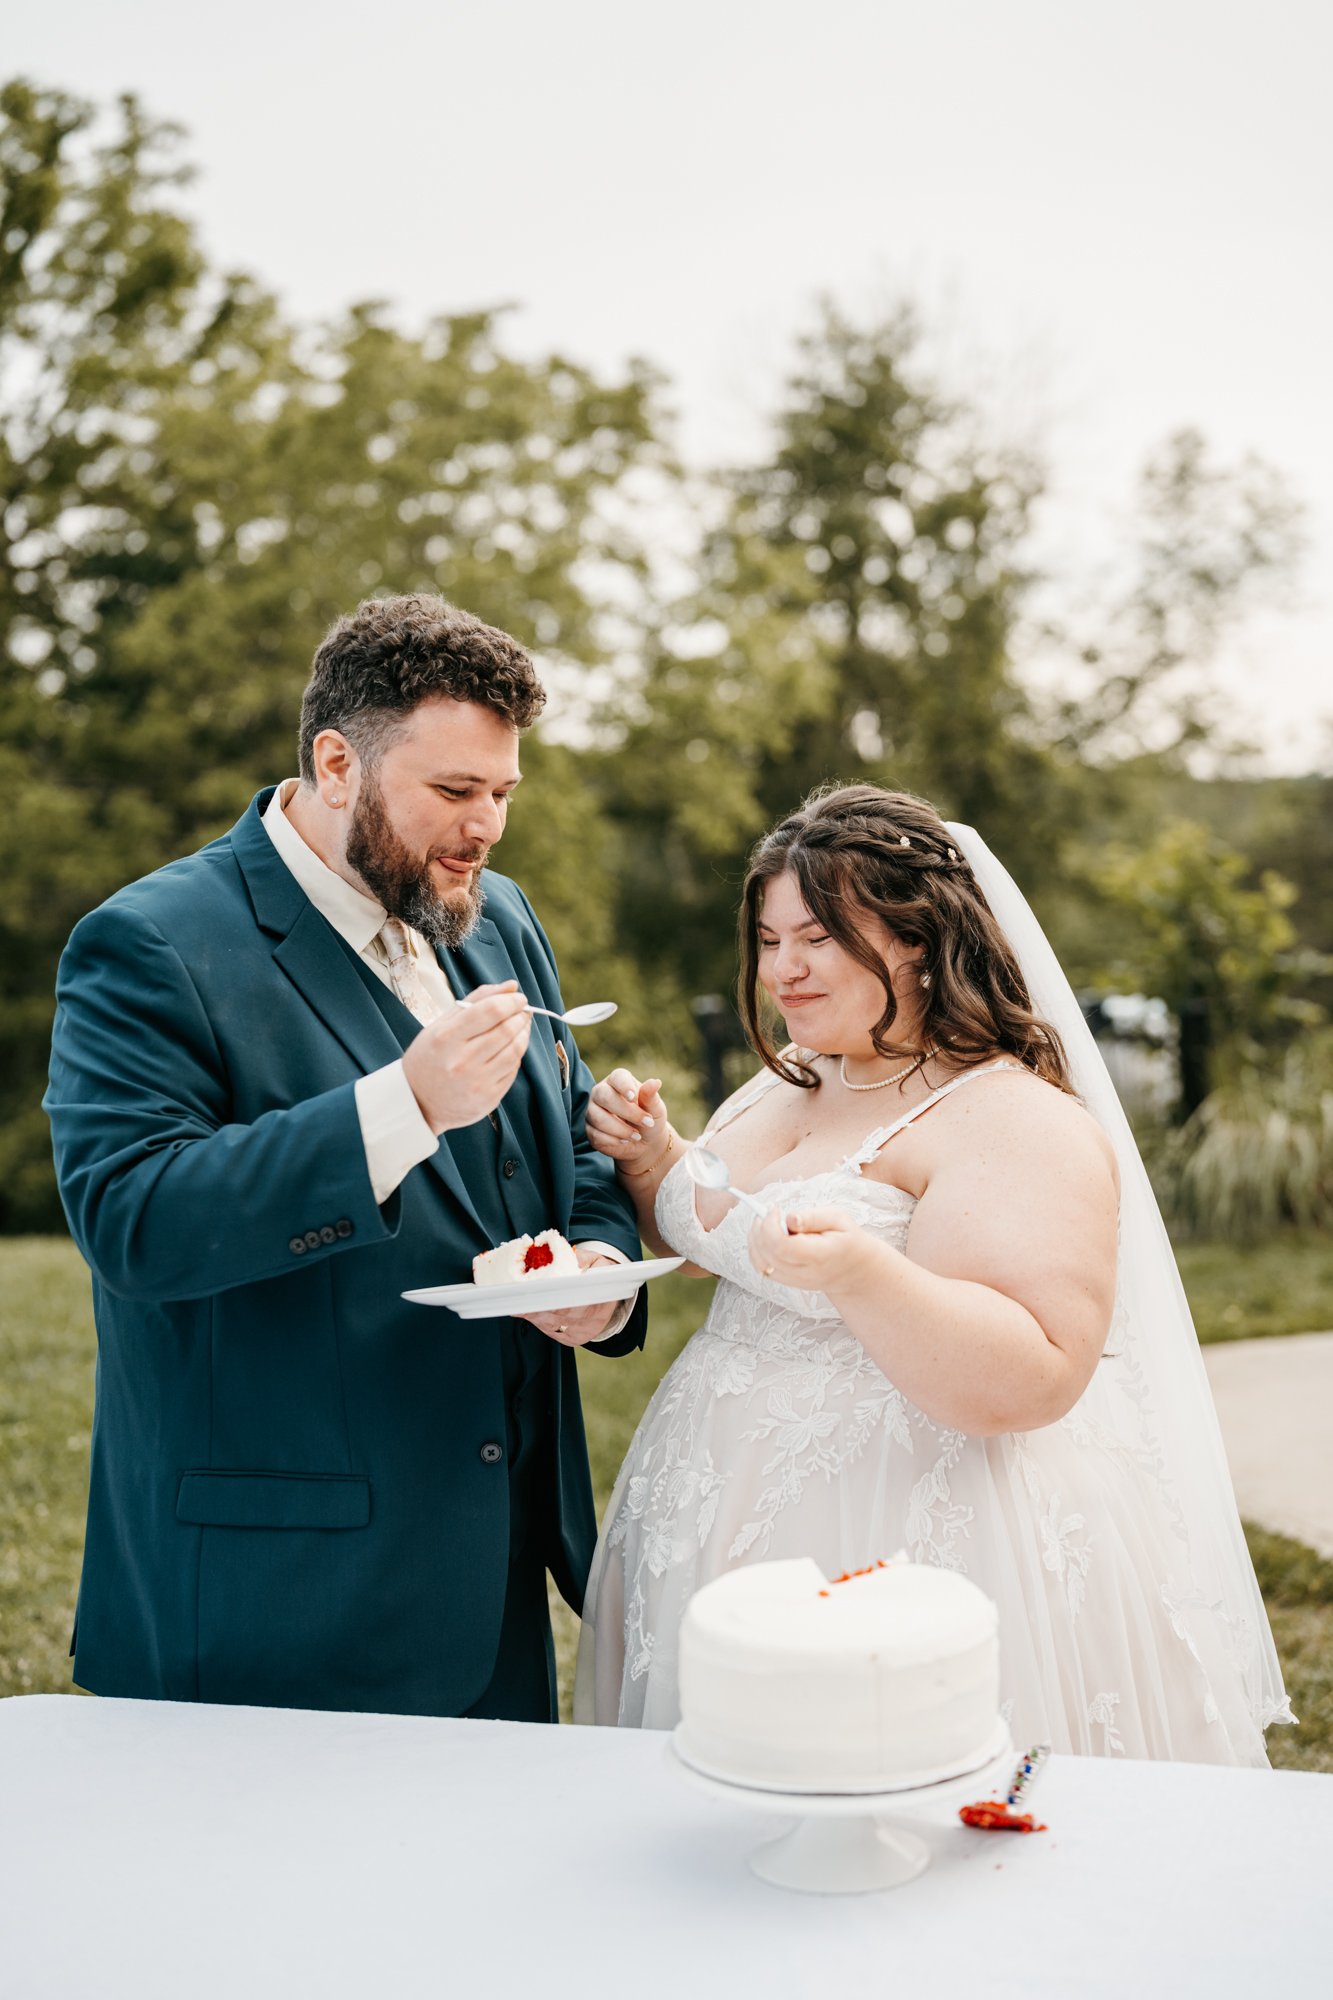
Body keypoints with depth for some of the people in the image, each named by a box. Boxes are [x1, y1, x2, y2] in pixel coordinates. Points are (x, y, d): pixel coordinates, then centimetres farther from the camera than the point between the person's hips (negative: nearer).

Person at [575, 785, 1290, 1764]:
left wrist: (863, 1273, -38)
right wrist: (653, 1159, 4)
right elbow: (714, 1240, 24)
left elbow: (1035, 1381, -25)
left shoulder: (1018, 1122, -16)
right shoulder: (790, 1081, 9)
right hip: (743, 1516, 8)